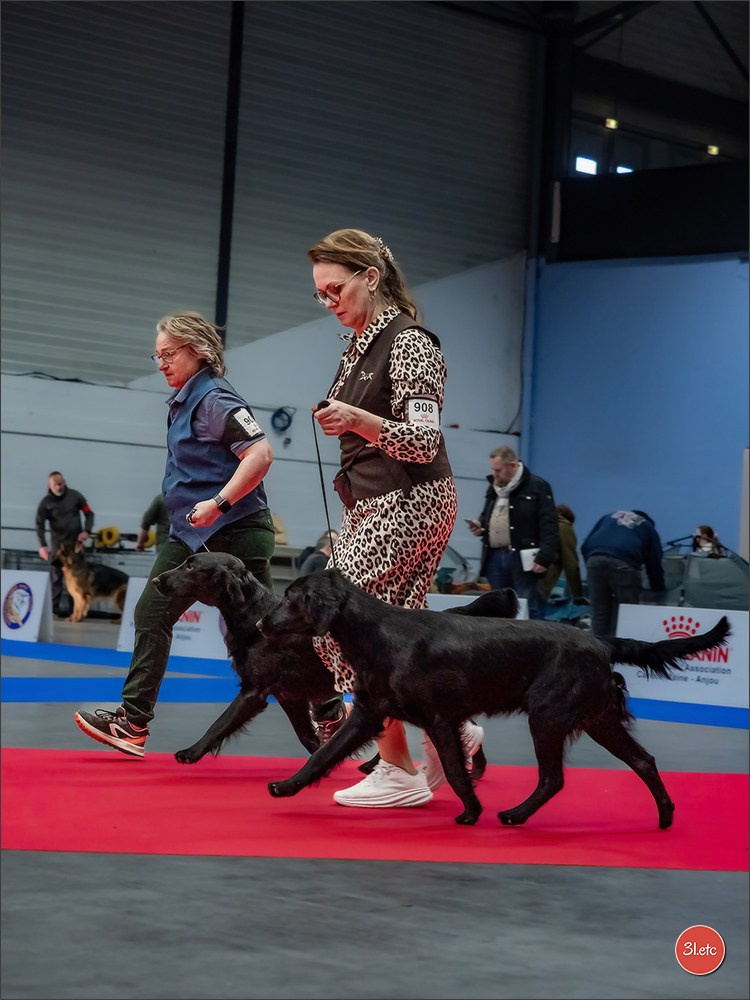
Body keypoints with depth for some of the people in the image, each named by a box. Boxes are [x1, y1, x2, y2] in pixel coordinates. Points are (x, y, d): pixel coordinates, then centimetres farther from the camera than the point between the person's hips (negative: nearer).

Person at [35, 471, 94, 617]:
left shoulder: (75, 496, 1)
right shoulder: (46, 503, -2)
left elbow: (89, 514, 8)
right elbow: (40, 524, -6)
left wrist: (86, 531, -8)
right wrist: (42, 545, -19)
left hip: (76, 542, 0)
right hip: (57, 544, 0)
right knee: (56, 576, -2)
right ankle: (55, 608, 2)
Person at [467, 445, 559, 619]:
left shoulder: (537, 487, -5)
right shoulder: (493, 488, 17)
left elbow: (549, 525, -10)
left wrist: (544, 558, -18)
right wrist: (480, 525, 8)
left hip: (522, 558, -7)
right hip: (495, 556, 7)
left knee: (528, 609, -5)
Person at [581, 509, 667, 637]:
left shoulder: (610, 516, 38)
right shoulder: (648, 528, 31)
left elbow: (585, 545, 26)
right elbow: (654, 563, 24)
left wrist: (589, 564, 35)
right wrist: (659, 590, 34)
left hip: (595, 559, 3)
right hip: (624, 563, -3)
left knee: (599, 614, 11)